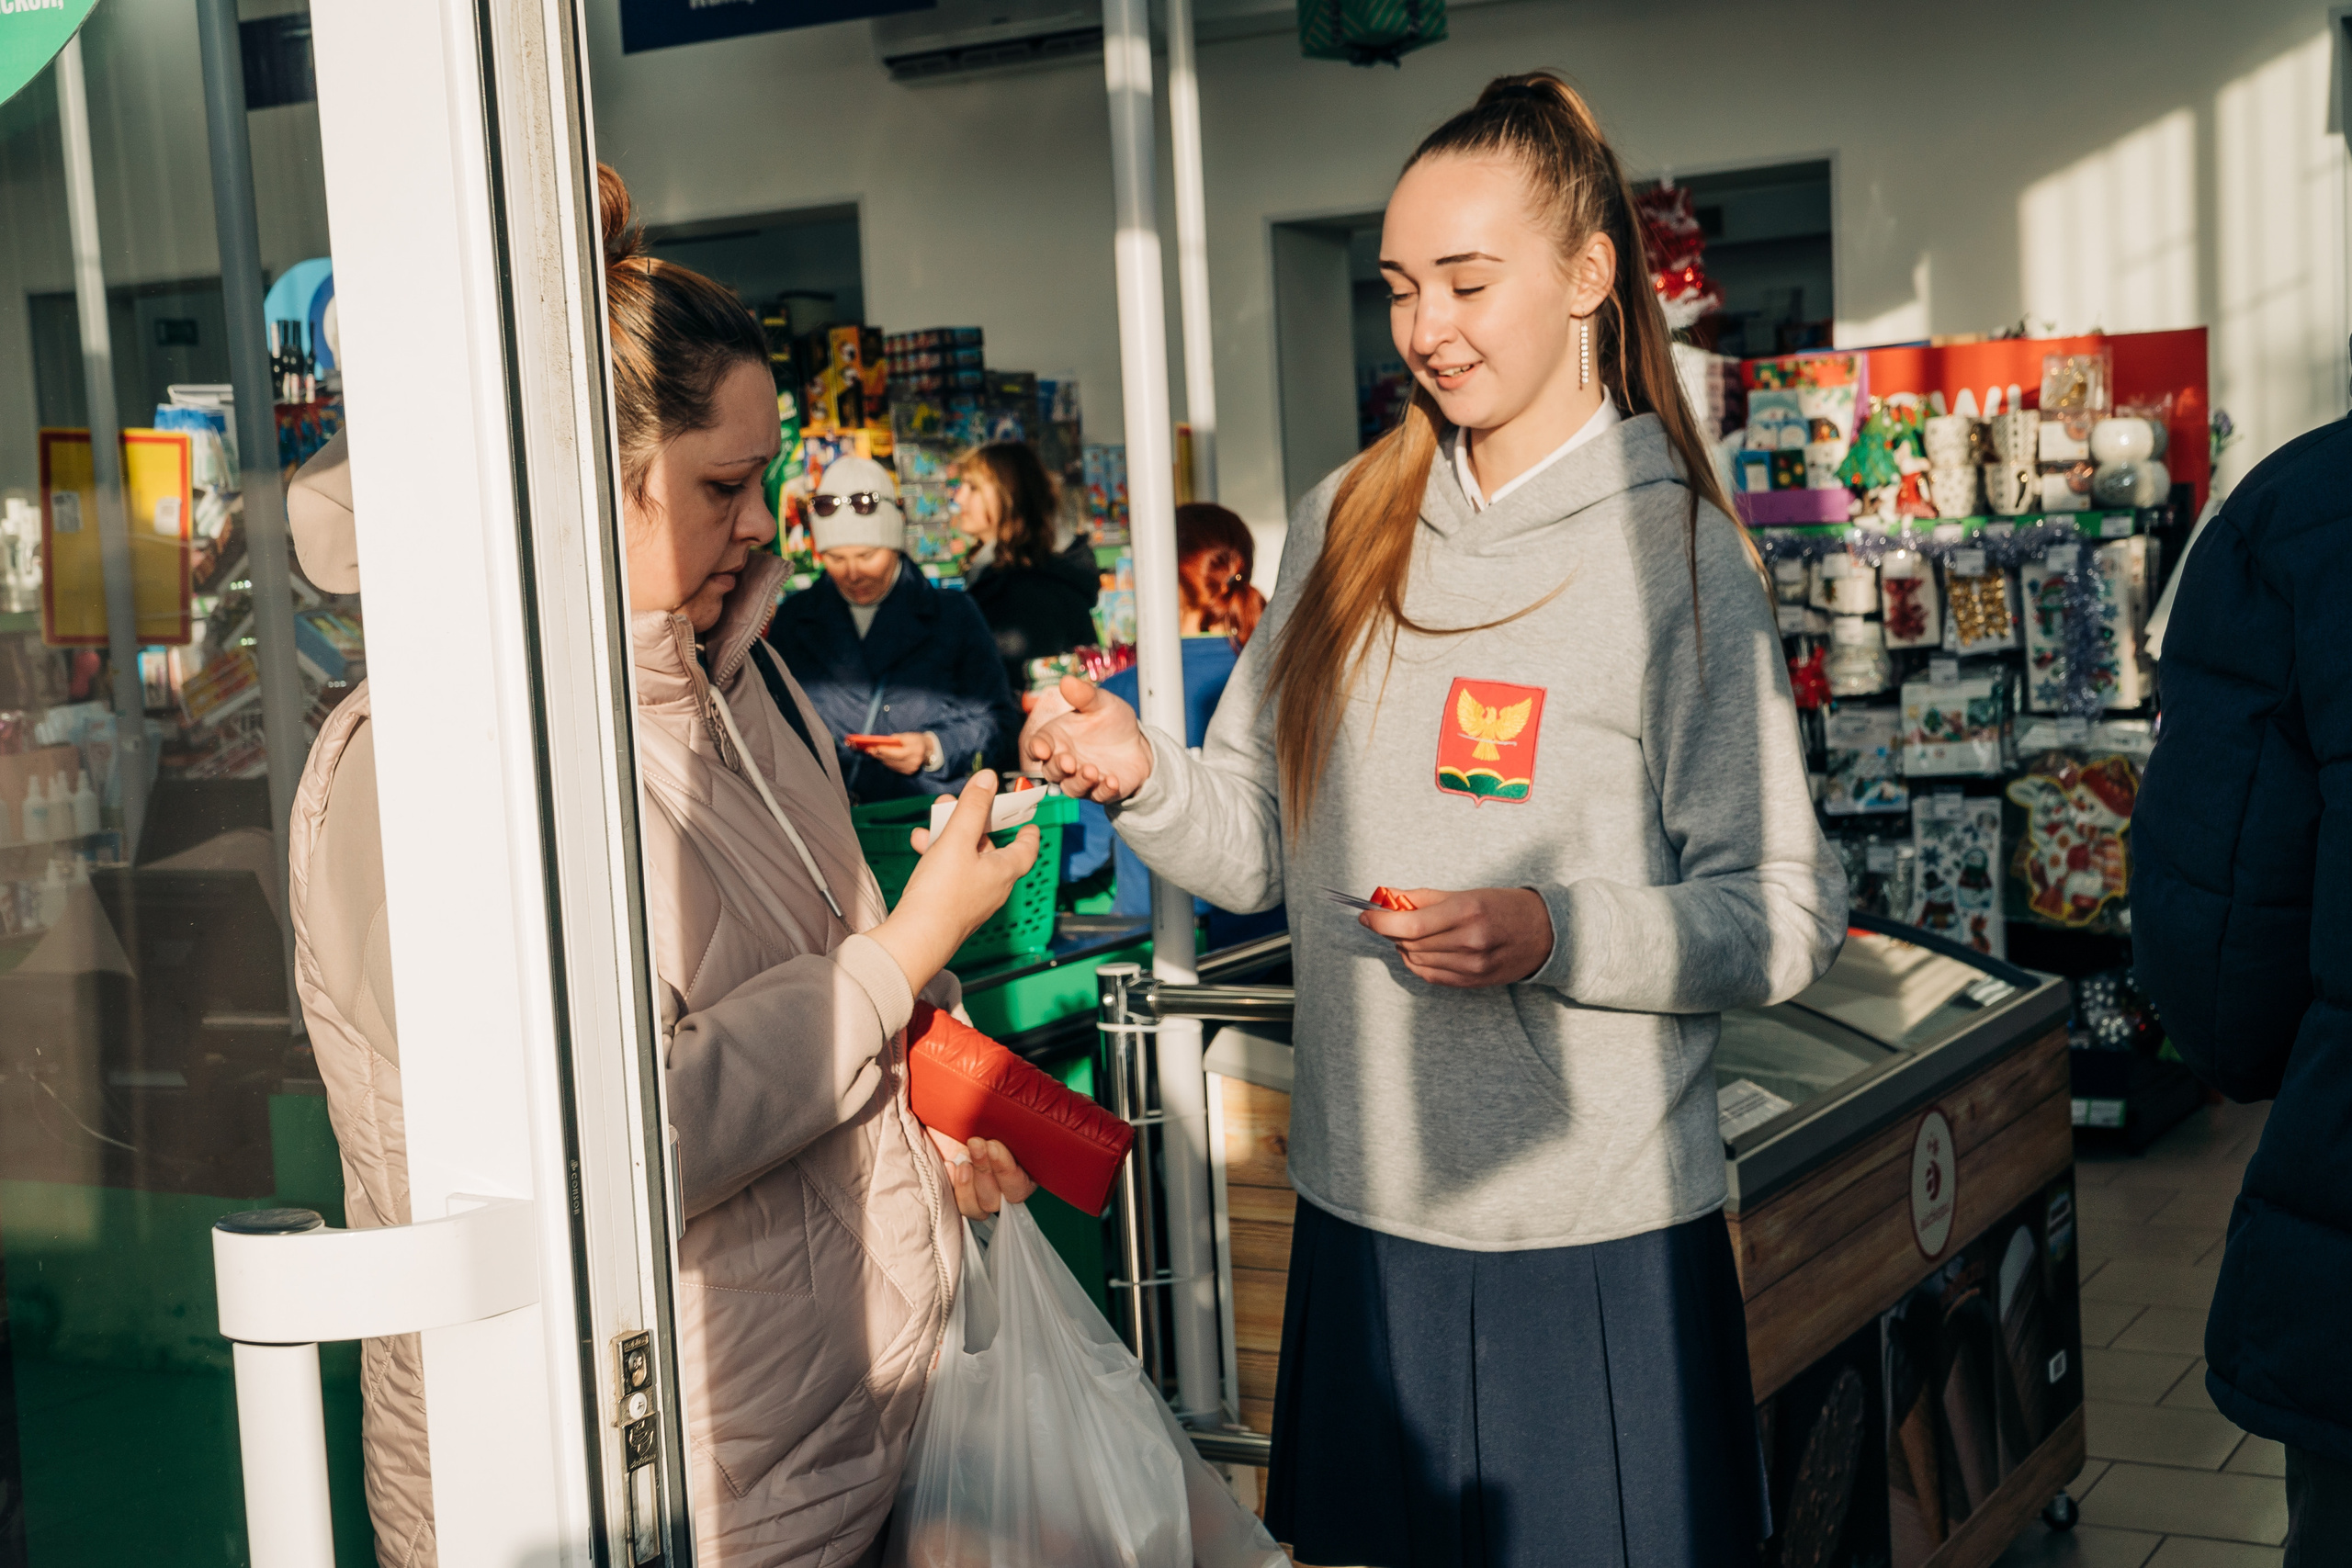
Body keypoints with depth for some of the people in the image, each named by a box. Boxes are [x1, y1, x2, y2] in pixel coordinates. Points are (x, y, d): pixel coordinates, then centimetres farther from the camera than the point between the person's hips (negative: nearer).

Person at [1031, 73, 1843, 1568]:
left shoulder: (1678, 550, -8)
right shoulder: (1348, 523, 6)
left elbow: (1789, 915, -10)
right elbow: (1266, 844, 10)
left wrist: (1554, 934, -24)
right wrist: (1142, 774, -9)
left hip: (1600, 1239, -4)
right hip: (1365, 1214, 4)